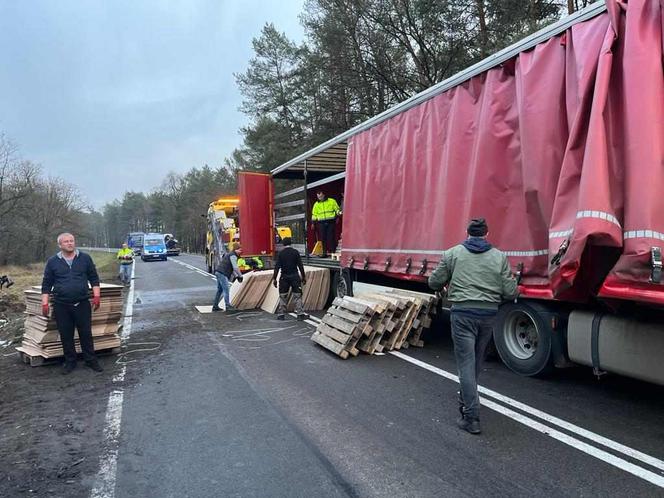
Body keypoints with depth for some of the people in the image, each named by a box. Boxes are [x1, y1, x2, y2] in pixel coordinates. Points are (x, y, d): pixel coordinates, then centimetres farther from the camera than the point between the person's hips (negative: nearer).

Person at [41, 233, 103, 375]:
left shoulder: (85, 258, 2)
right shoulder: (52, 261, 3)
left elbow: (94, 278, 6)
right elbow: (46, 284, 6)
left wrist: (96, 296, -3)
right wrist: (45, 303, 0)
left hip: (82, 304, -1)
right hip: (61, 306, 1)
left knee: (86, 333, 5)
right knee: (66, 336, 8)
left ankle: (91, 360, 17)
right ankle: (70, 362, 22)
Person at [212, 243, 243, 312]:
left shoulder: (230, 255, 24)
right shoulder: (233, 256, -9)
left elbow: (231, 268, 26)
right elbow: (235, 267, -15)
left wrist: (236, 276, 18)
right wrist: (240, 276, -5)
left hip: (219, 273, 10)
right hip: (222, 273, -10)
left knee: (220, 290, 13)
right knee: (226, 290, -12)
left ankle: (215, 306, 18)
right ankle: (228, 306, -16)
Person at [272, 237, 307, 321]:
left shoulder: (280, 253, -2)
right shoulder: (295, 252, -2)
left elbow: (277, 266, -4)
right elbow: (300, 265, -3)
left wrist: (274, 278, 1)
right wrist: (303, 276, 4)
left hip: (284, 277, 1)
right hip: (294, 276, -1)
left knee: (282, 296, 10)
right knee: (297, 295, 3)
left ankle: (281, 314, 12)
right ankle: (300, 314, 0)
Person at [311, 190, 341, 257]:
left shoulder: (332, 201, 7)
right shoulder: (316, 204, 15)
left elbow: (337, 209, 10)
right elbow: (314, 214, 20)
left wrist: (338, 213, -10)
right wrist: (313, 222, 11)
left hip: (331, 222, -3)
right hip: (321, 223, 3)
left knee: (331, 237, -6)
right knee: (323, 238, 1)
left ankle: (332, 251, -2)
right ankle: (324, 252, 7)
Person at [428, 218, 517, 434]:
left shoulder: (453, 253, 1)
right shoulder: (499, 257, 4)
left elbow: (434, 283, 5)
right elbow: (510, 292, 1)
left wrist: (450, 282, 27)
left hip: (463, 313, -3)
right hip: (489, 314, 3)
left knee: (466, 364, 0)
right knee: (476, 361, 20)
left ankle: (472, 418, -3)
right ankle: (466, 399, 41)